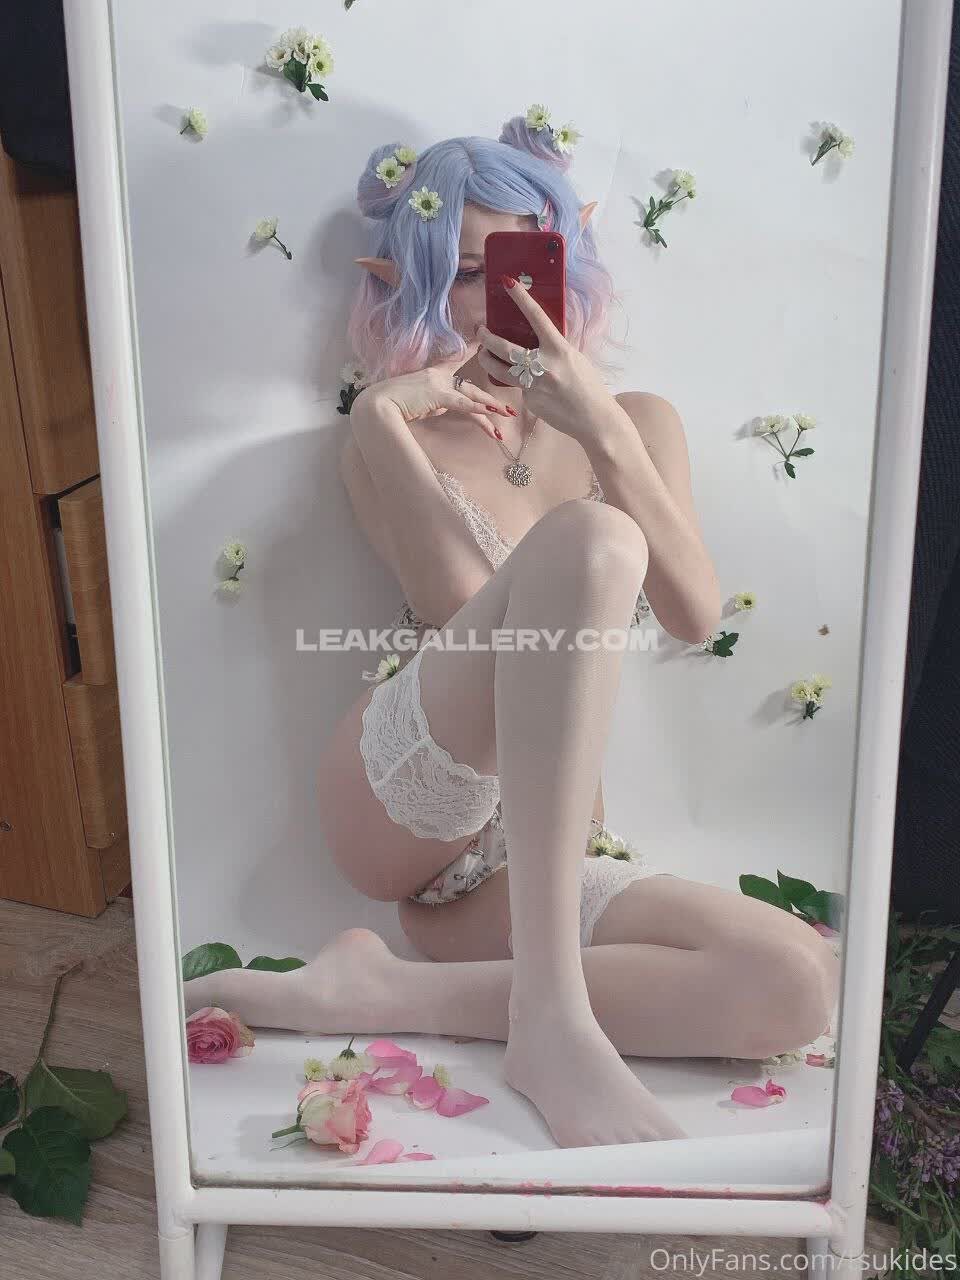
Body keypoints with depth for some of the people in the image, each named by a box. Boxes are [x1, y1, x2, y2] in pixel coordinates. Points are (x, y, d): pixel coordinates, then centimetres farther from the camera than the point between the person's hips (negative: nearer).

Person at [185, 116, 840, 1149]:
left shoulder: (636, 422, 16)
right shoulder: (395, 438, 9)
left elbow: (695, 619, -2)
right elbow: (464, 616, -9)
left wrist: (605, 431, -12)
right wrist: (383, 418, -13)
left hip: (536, 856, 4)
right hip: (396, 800, -4)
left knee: (801, 985, -21)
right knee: (589, 539, -29)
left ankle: (383, 992, -21)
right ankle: (548, 1008, -32)